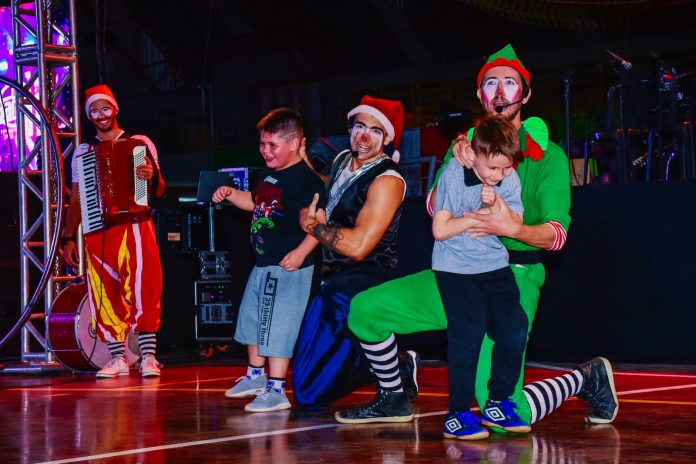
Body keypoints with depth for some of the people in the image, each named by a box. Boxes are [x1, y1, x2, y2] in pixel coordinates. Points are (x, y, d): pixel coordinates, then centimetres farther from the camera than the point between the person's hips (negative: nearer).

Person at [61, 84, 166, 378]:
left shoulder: (140, 144, 8)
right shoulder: (82, 152, 15)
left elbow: (159, 190, 4)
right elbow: (76, 199, 17)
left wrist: (151, 178, -19)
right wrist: (68, 238, 10)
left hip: (135, 227, -2)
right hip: (97, 233, 3)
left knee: (143, 290, -10)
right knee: (104, 296, 0)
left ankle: (148, 356, -5)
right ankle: (117, 358, 7)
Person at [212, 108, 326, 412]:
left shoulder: (307, 179, -17)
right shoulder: (268, 175, 10)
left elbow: (320, 221, -20)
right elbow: (254, 203, 27)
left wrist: (301, 252, -26)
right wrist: (230, 194, 10)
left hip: (288, 266, -10)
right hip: (262, 263, 10)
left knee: (278, 327, -8)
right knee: (252, 319, 22)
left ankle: (276, 390, -1)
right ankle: (255, 376, 39)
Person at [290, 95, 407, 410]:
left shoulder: (387, 180, -15)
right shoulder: (341, 161, 9)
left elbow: (358, 246, -24)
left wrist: (314, 226, -10)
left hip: (370, 275, -7)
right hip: (333, 275, 7)